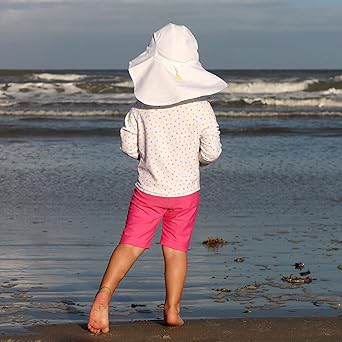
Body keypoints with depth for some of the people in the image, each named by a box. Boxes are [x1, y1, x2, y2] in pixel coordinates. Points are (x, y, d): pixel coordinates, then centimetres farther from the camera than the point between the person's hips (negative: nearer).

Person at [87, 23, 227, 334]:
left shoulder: (142, 106, -7)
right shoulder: (200, 107, -10)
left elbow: (129, 146, -2)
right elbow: (212, 151, -6)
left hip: (149, 189, 0)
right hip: (185, 191, 0)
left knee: (130, 244, 3)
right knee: (176, 249, 10)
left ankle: (104, 294, -14)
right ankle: (172, 310, 12)